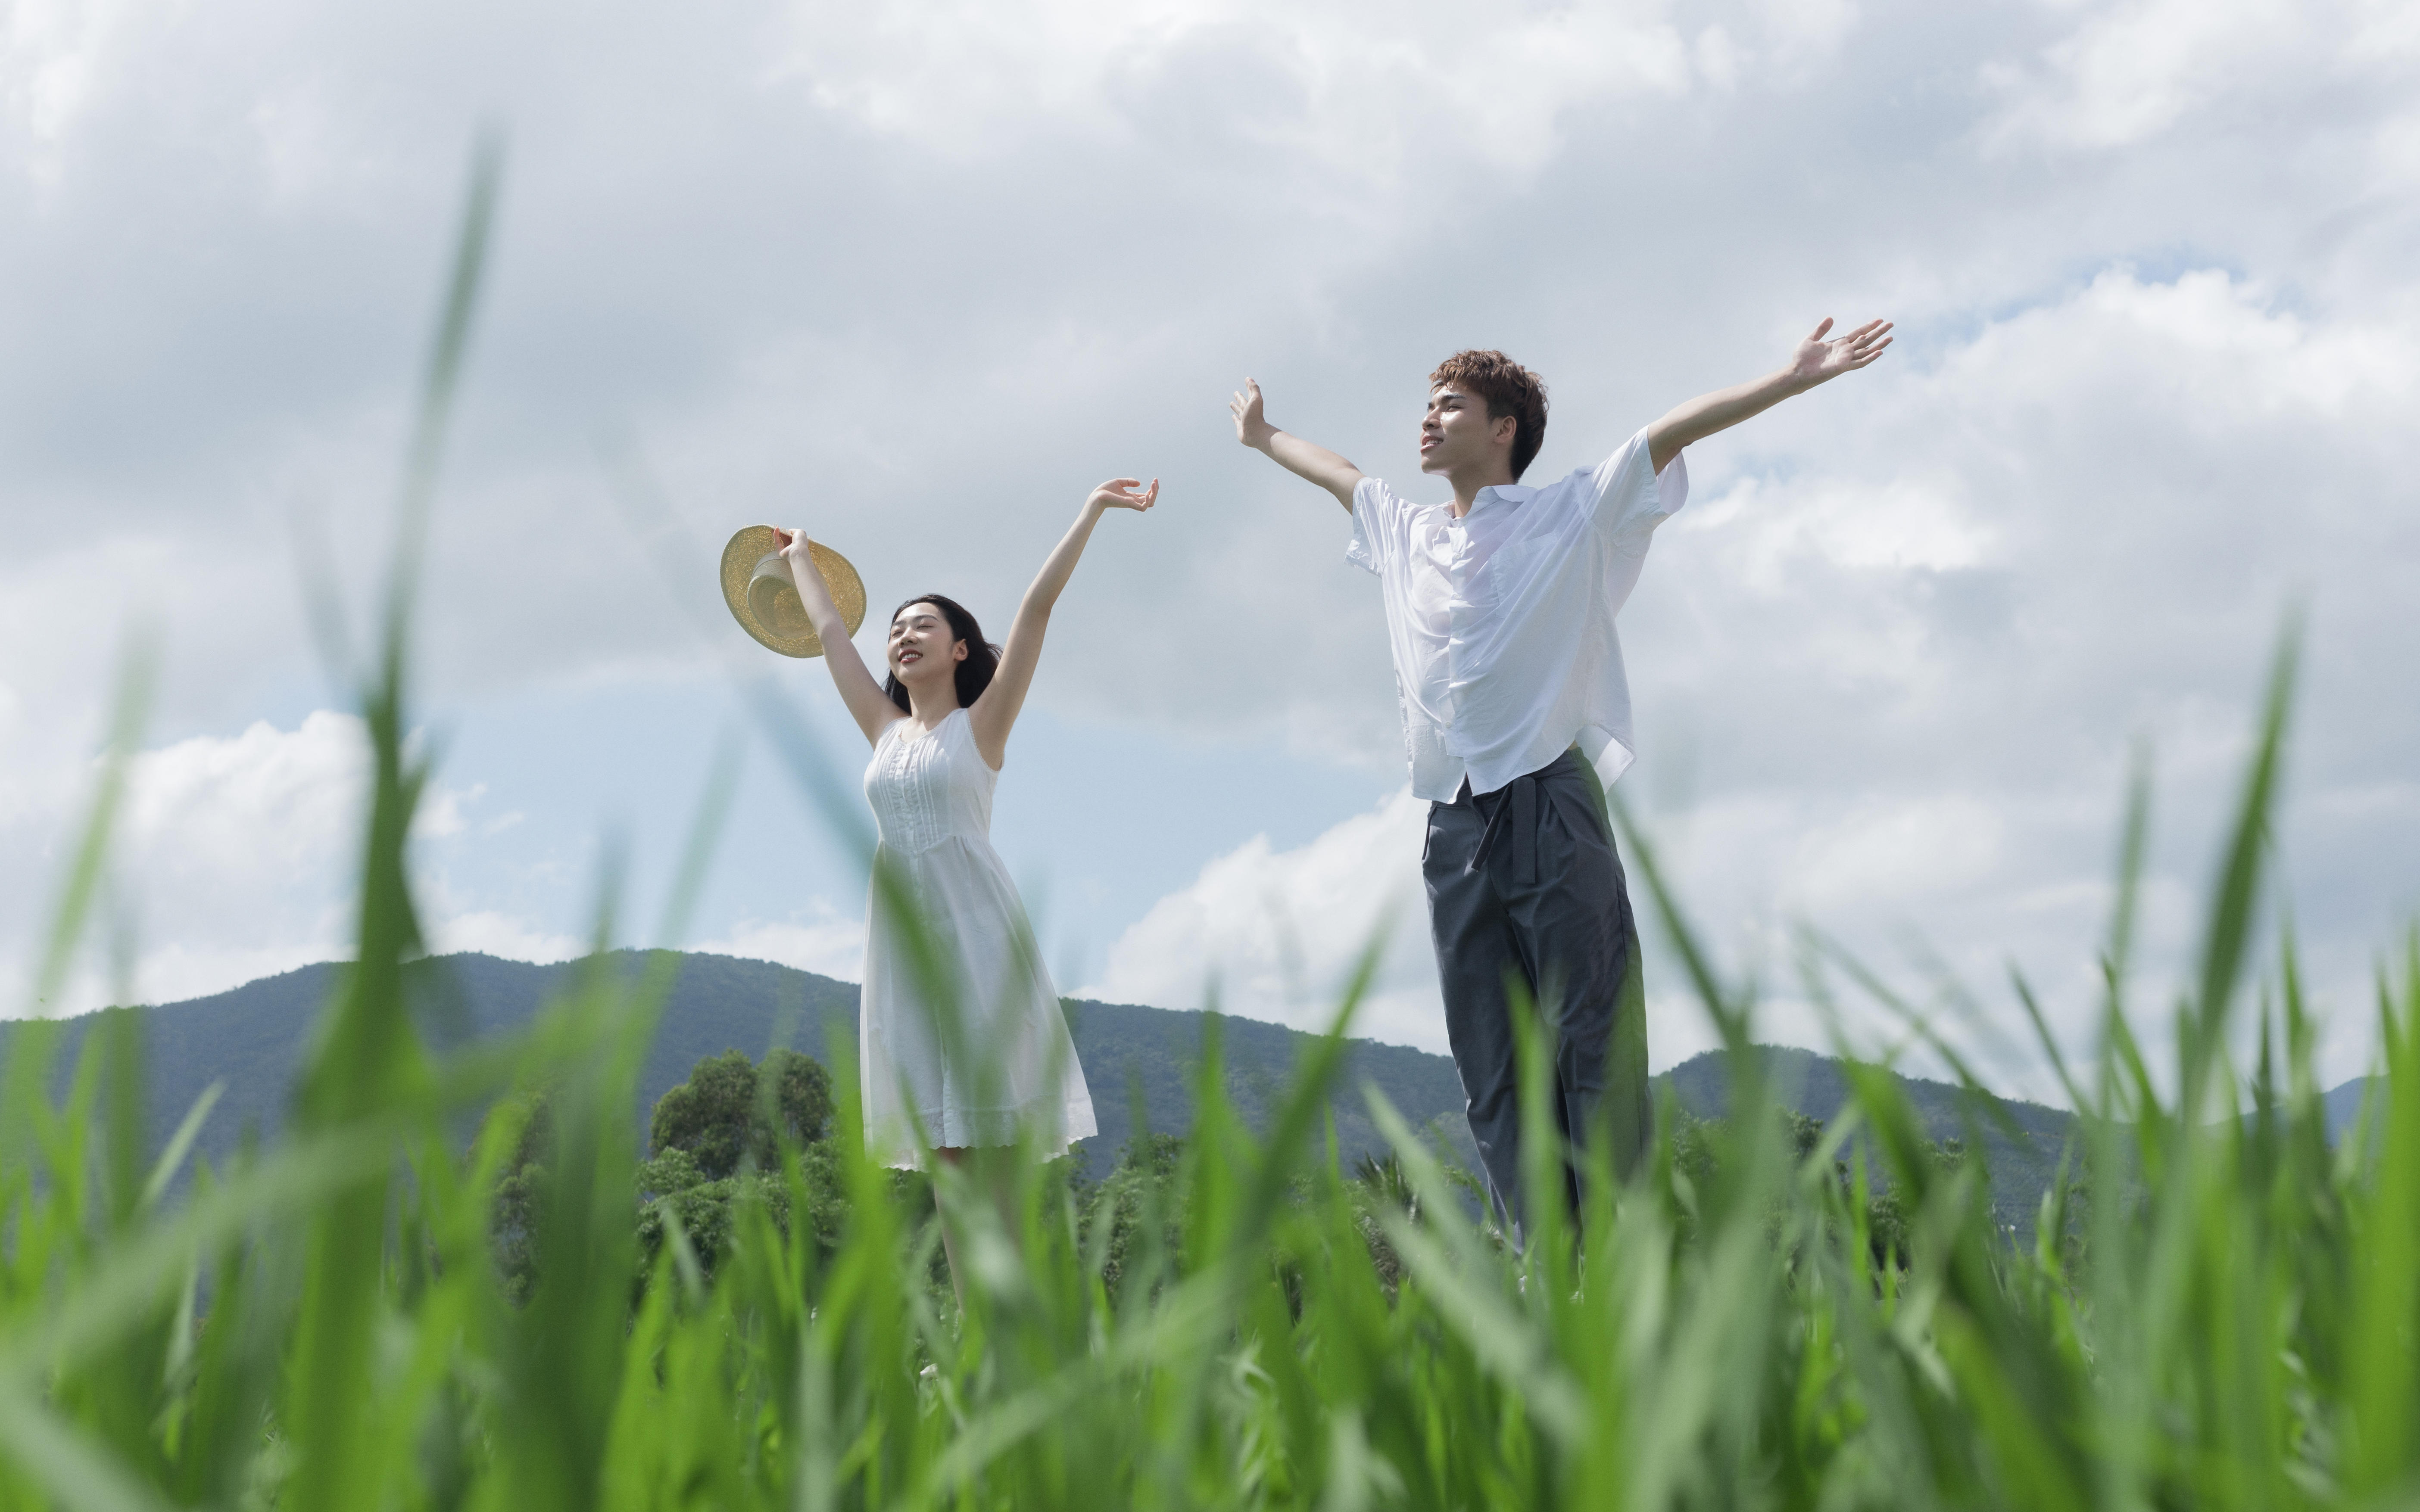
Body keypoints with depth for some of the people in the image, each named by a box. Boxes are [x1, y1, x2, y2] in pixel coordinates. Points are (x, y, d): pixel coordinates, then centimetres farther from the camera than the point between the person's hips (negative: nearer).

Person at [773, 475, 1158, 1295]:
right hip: (901, 930, 5)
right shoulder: (887, 731, 16)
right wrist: (800, 560, 40)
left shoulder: (980, 726, 4)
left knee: (987, 1140, -10)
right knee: (943, 1142, 2)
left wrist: (1093, 510, -5)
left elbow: (1037, 608, -1)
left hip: (972, 925, -5)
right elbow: (830, 630, 28)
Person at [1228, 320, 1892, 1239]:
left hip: (1549, 811, -5)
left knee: (1596, 1048, -9)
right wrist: (1264, 438, 54)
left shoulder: (1572, 516, 7)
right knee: (1494, 1074, 0)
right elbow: (1340, 475, 39)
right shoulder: (1407, 534, 21)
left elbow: (1669, 436, 0)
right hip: (1456, 830, 5)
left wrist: (1793, 380, -7)